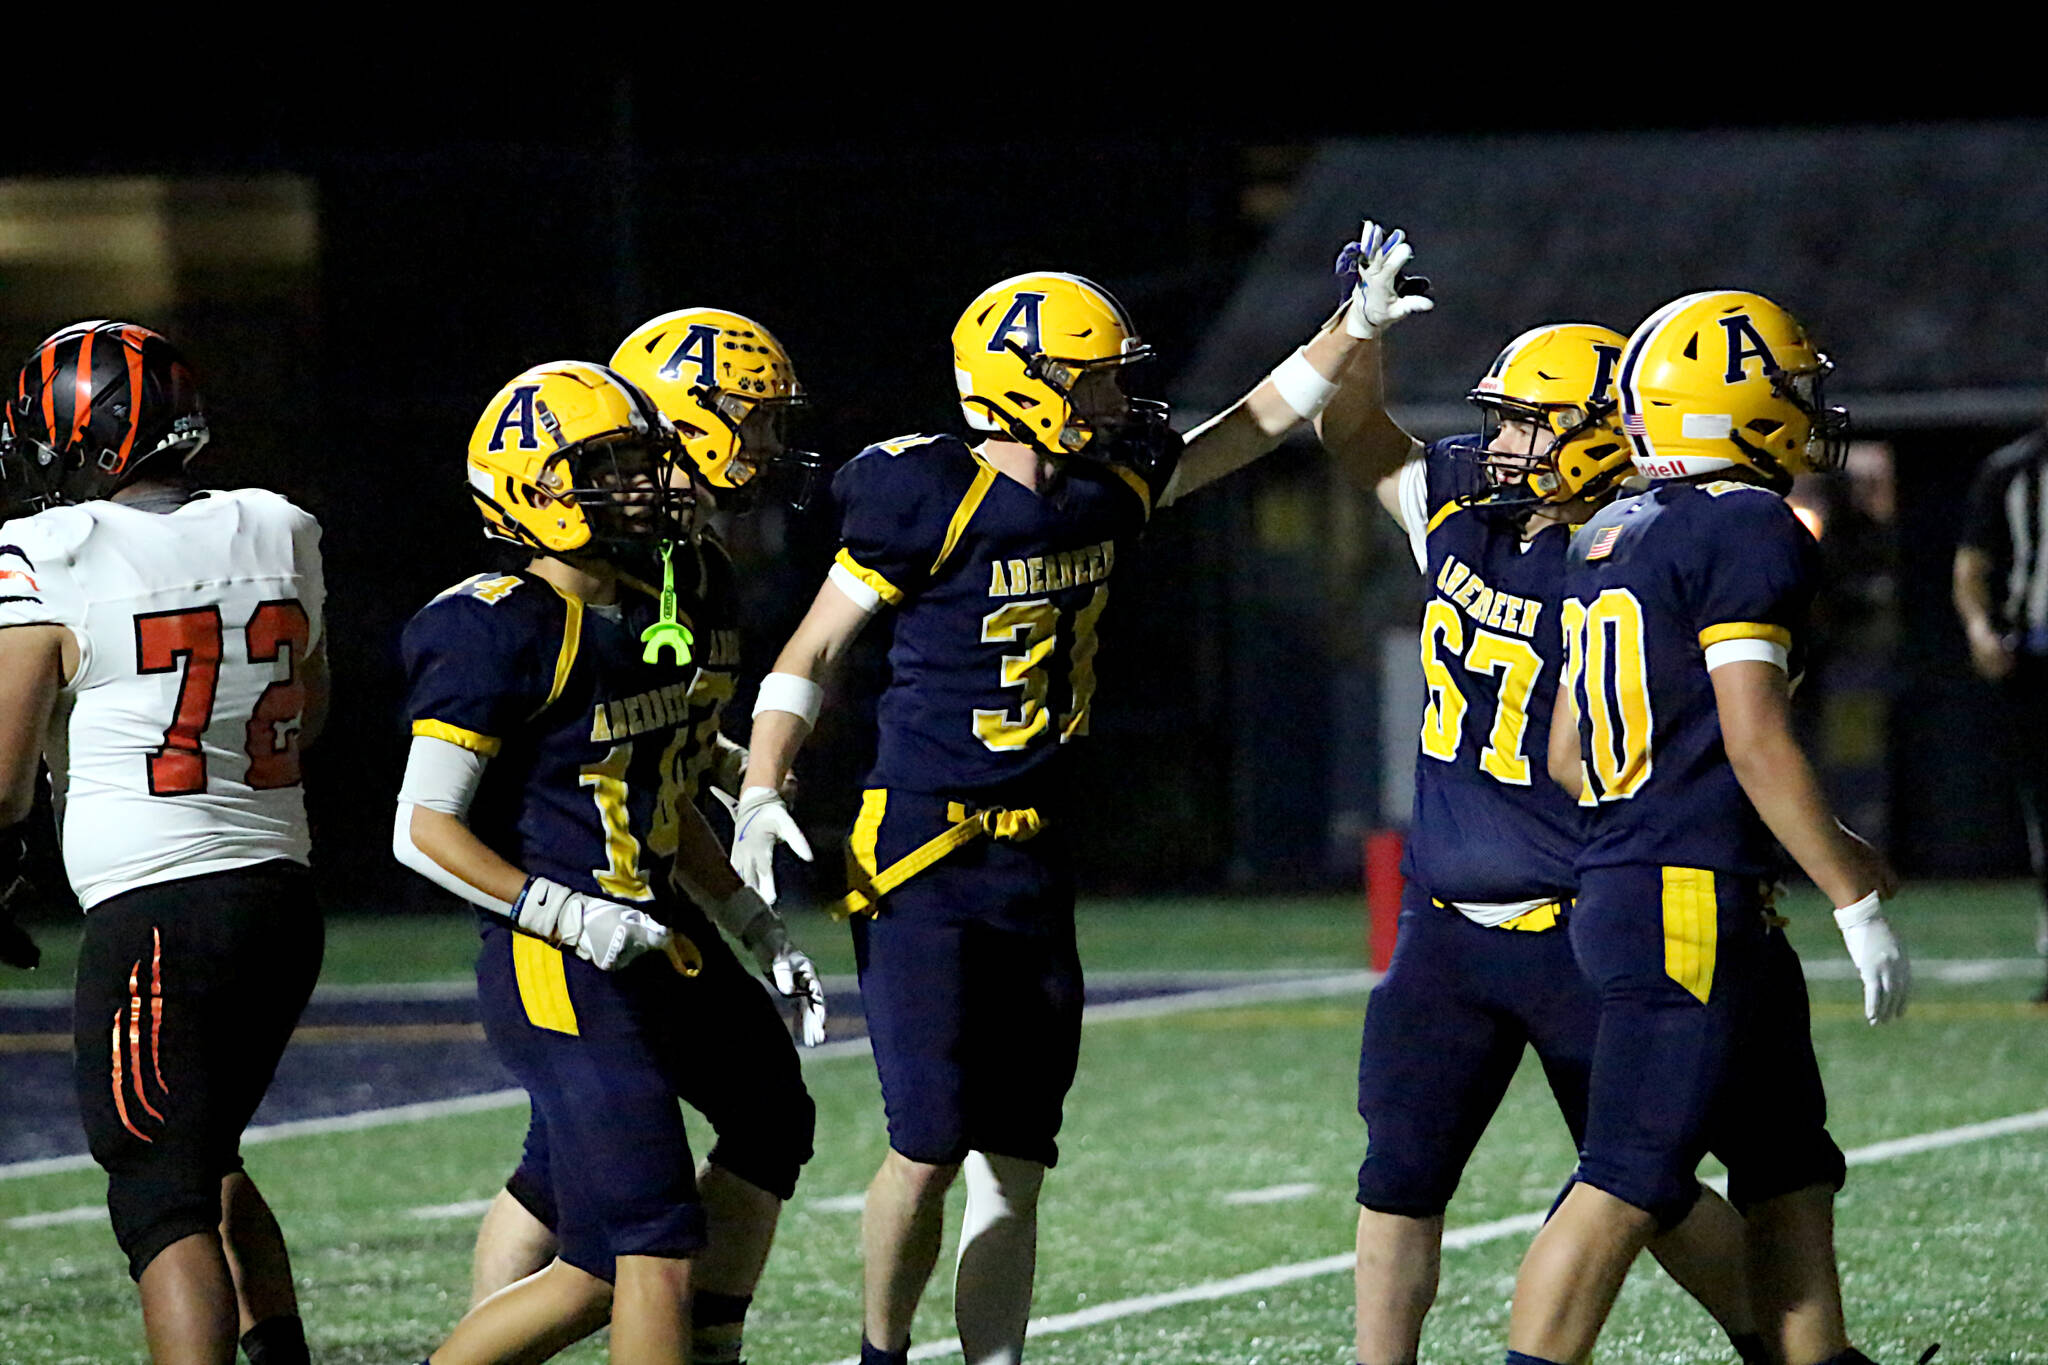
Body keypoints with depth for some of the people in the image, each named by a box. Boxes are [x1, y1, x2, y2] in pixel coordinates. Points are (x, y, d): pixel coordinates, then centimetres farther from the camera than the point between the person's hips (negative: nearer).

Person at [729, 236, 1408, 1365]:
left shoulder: (1110, 485, 6)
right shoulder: (933, 498, -13)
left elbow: (1251, 429, 21)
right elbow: (813, 649, -6)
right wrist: (760, 795, -16)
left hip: (1035, 864, 7)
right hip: (923, 855, -7)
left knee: (1013, 1162, 6)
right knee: (931, 1145, -9)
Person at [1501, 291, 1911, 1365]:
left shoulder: (1608, 539, 15)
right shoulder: (1750, 532, -11)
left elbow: (1568, 756, 19)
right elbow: (1755, 739, -18)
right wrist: (1856, 899, -13)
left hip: (1621, 881, 10)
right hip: (1693, 903, -10)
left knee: (1790, 1175, 14)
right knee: (1628, 1184, -9)